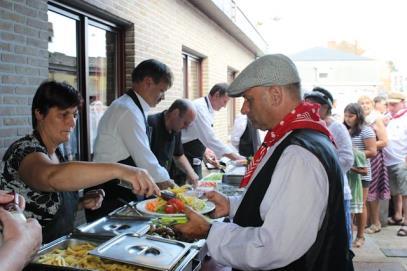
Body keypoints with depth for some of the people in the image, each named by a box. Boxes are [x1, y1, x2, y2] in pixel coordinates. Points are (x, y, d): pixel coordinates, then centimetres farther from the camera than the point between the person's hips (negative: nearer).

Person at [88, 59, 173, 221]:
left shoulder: (134, 109, 9)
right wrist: (165, 181, -6)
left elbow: (140, 155, 10)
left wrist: (162, 182, 7)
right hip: (108, 196, -9)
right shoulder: (128, 111, -21)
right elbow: (144, 158, -20)